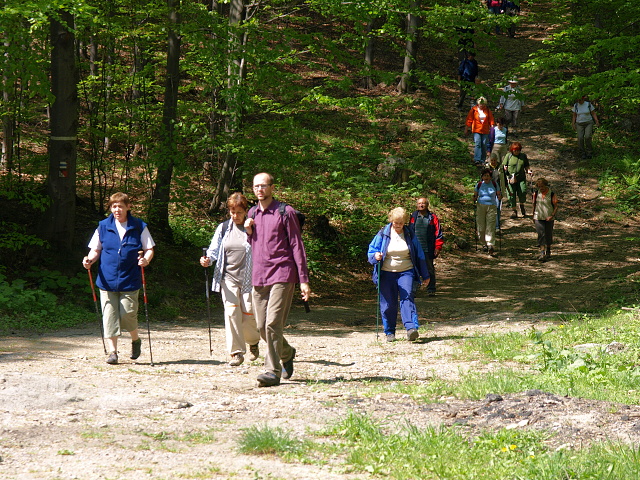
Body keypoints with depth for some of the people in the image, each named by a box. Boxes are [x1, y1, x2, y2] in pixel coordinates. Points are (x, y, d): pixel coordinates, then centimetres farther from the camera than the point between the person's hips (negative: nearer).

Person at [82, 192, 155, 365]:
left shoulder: (139, 227, 3)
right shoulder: (103, 226, 6)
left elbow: (149, 249, 6)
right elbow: (95, 250, 11)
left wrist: (146, 259, -16)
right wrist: (89, 260, -9)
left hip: (129, 280, -2)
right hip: (107, 280, 2)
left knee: (127, 314, -4)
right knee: (109, 315, -2)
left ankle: (136, 340, 25)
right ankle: (112, 352, 3)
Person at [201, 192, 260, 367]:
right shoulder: (223, 228, 9)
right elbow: (214, 249, 6)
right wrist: (207, 259, -12)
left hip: (248, 278, -2)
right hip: (228, 277, 2)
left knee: (248, 314, -1)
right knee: (231, 311, -13)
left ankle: (253, 342, 32)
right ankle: (236, 352, -9)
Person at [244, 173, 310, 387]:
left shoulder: (285, 212, -2)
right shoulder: (252, 213, 16)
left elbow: (296, 246, -3)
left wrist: (304, 280, -8)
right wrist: (248, 231, 3)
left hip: (282, 275, -6)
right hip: (258, 277, 6)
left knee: (273, 323, -16)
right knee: (262, 326, 8)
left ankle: (273, 371, -14)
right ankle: (286, 353, 33)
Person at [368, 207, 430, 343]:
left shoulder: (410, 235, 5)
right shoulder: (383, 234, 1)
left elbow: (419, 255, 13)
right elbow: (371, 251, 4)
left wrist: (425, 276, 16)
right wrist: (375, 256, -21)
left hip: (406, 272, 0)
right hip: (386, 274, 0)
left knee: (407, 298, -17)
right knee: (388, 304, 2)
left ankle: (411, 328, -28)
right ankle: (389, 332, 15)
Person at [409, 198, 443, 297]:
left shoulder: (432, 217, 1)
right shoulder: (413, 217, 7)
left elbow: (438, 233, 2)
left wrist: (438, 247, -5)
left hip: (428, 250, -1)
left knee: (430, 270, 6)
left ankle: (431, 290, 14)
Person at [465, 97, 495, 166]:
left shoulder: (487, 110, 6)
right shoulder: (474, 110, -1)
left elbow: (491, 120, 12)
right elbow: (469, 120, 3)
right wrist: (466, 129, 4)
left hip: (485, 131, 3)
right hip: (476, 130, -3)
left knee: (484, 146, 5)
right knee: (477, 144, -16)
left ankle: (482, 161, 14)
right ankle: (477, 160, -21)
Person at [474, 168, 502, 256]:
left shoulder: (494, 184, 6)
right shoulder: (479, 185, 7)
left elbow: (498, 194, 14)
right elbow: (475, 195, 15)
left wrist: (500, 197, -6)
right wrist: (474, 199, -5)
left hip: (492, 207, -2)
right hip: (481, 206, 2)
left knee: (491, 227, -11)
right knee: (481, 227, 2)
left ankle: (490, 245, -19)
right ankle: (484, 243, 21)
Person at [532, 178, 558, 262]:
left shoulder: (552, 194, -5)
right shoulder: (536, 194, 3)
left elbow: (556, 207, -5)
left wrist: (552, 216, -18)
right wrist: (533, 217, 19)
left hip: (549, 218, -1)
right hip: (538, 217, 1)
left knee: (548, 235, 10)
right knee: (541, 234, -12)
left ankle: (548, 252, 31)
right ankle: (542, 253, -18)